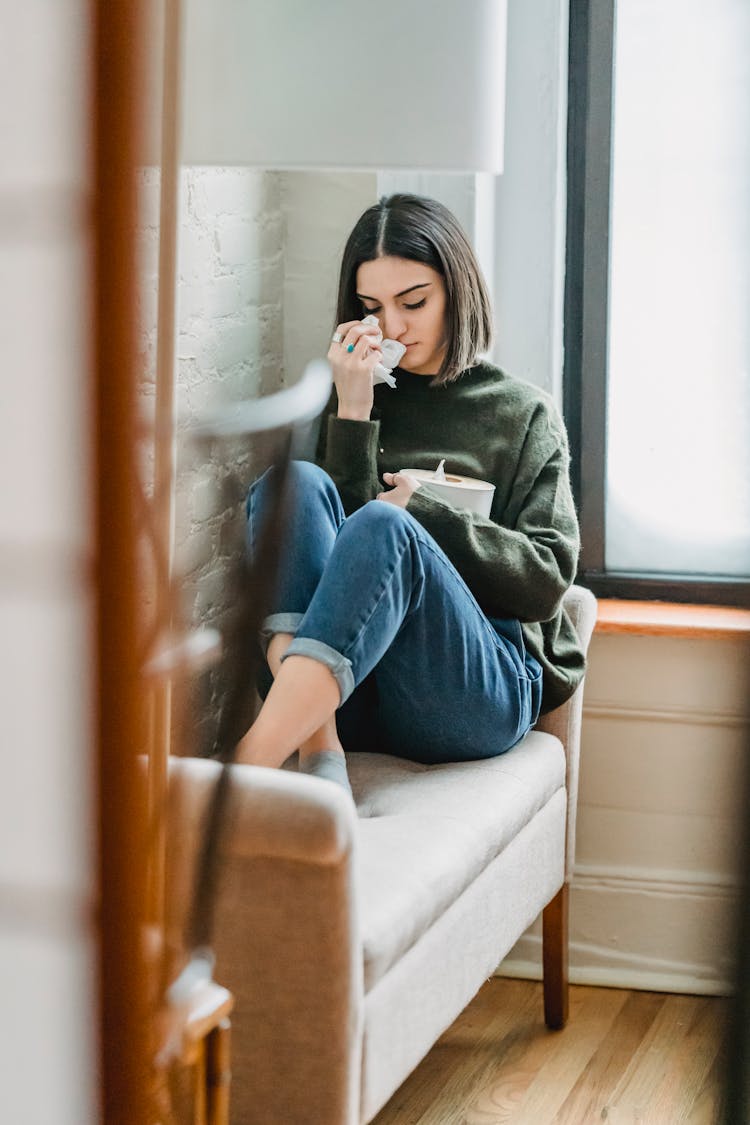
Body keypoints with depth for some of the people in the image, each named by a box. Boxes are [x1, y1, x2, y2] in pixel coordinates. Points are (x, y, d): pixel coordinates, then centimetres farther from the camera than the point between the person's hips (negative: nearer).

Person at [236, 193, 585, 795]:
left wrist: (421, 512, -5)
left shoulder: (525, 413, 17)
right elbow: (327, 523, 6)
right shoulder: (353, 399, 22)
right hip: (348, 695, 2)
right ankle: (318, 753, -43)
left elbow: (549, 577, 4)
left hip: (485, 683, -2)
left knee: (382, 528, -32)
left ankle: (244, 771, -51)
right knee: (297, 482, -23)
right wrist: (352, 413, -2)